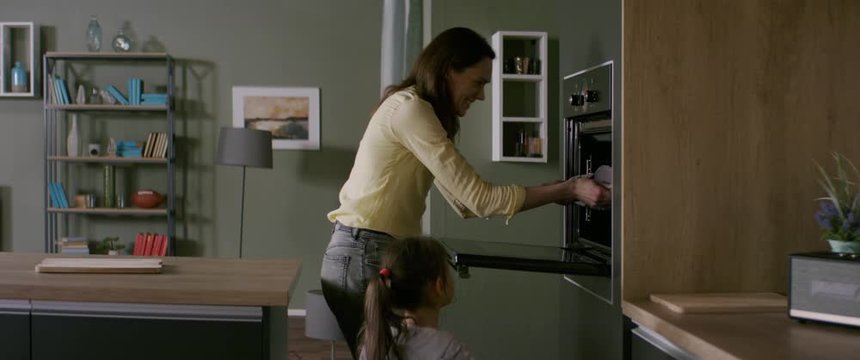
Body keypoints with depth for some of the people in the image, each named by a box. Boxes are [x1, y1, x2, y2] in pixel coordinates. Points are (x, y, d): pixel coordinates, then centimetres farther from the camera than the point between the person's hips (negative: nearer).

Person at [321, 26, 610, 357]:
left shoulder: (417, 111, 15)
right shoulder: (410, 109, -16)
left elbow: (465, 203, 9)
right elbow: (480, 199, -20)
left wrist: (552, 193, 3)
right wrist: (568, 190, -14)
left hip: (381, 255, 9)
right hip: (362, 257, -9)